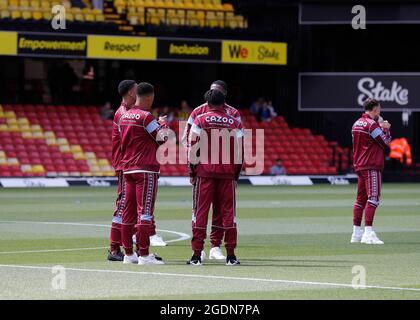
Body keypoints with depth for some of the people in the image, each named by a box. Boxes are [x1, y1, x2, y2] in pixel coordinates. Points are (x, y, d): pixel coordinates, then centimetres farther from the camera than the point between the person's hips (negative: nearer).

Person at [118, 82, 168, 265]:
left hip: (127, 168, 8)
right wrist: (162, 124, 9)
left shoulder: (124, 116, 11)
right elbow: (162, 138, -11)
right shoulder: (146, 117, -12)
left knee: (128, 213, 9)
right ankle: (144, 255, -11)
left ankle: (128, 254, 13)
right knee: (145, 211, -8)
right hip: (146, 169, -8)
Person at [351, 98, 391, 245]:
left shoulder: (356, 124, 14)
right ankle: (368, 232, -23)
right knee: (373, 198, -13)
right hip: (372, 167, -9)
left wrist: (381, 128, 17)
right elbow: (386, 142, -11)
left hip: (359, 166, 9)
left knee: (360, 199, 13)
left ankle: (356, 233, 17)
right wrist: (386, 129, 6)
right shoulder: (372, 124, -13)